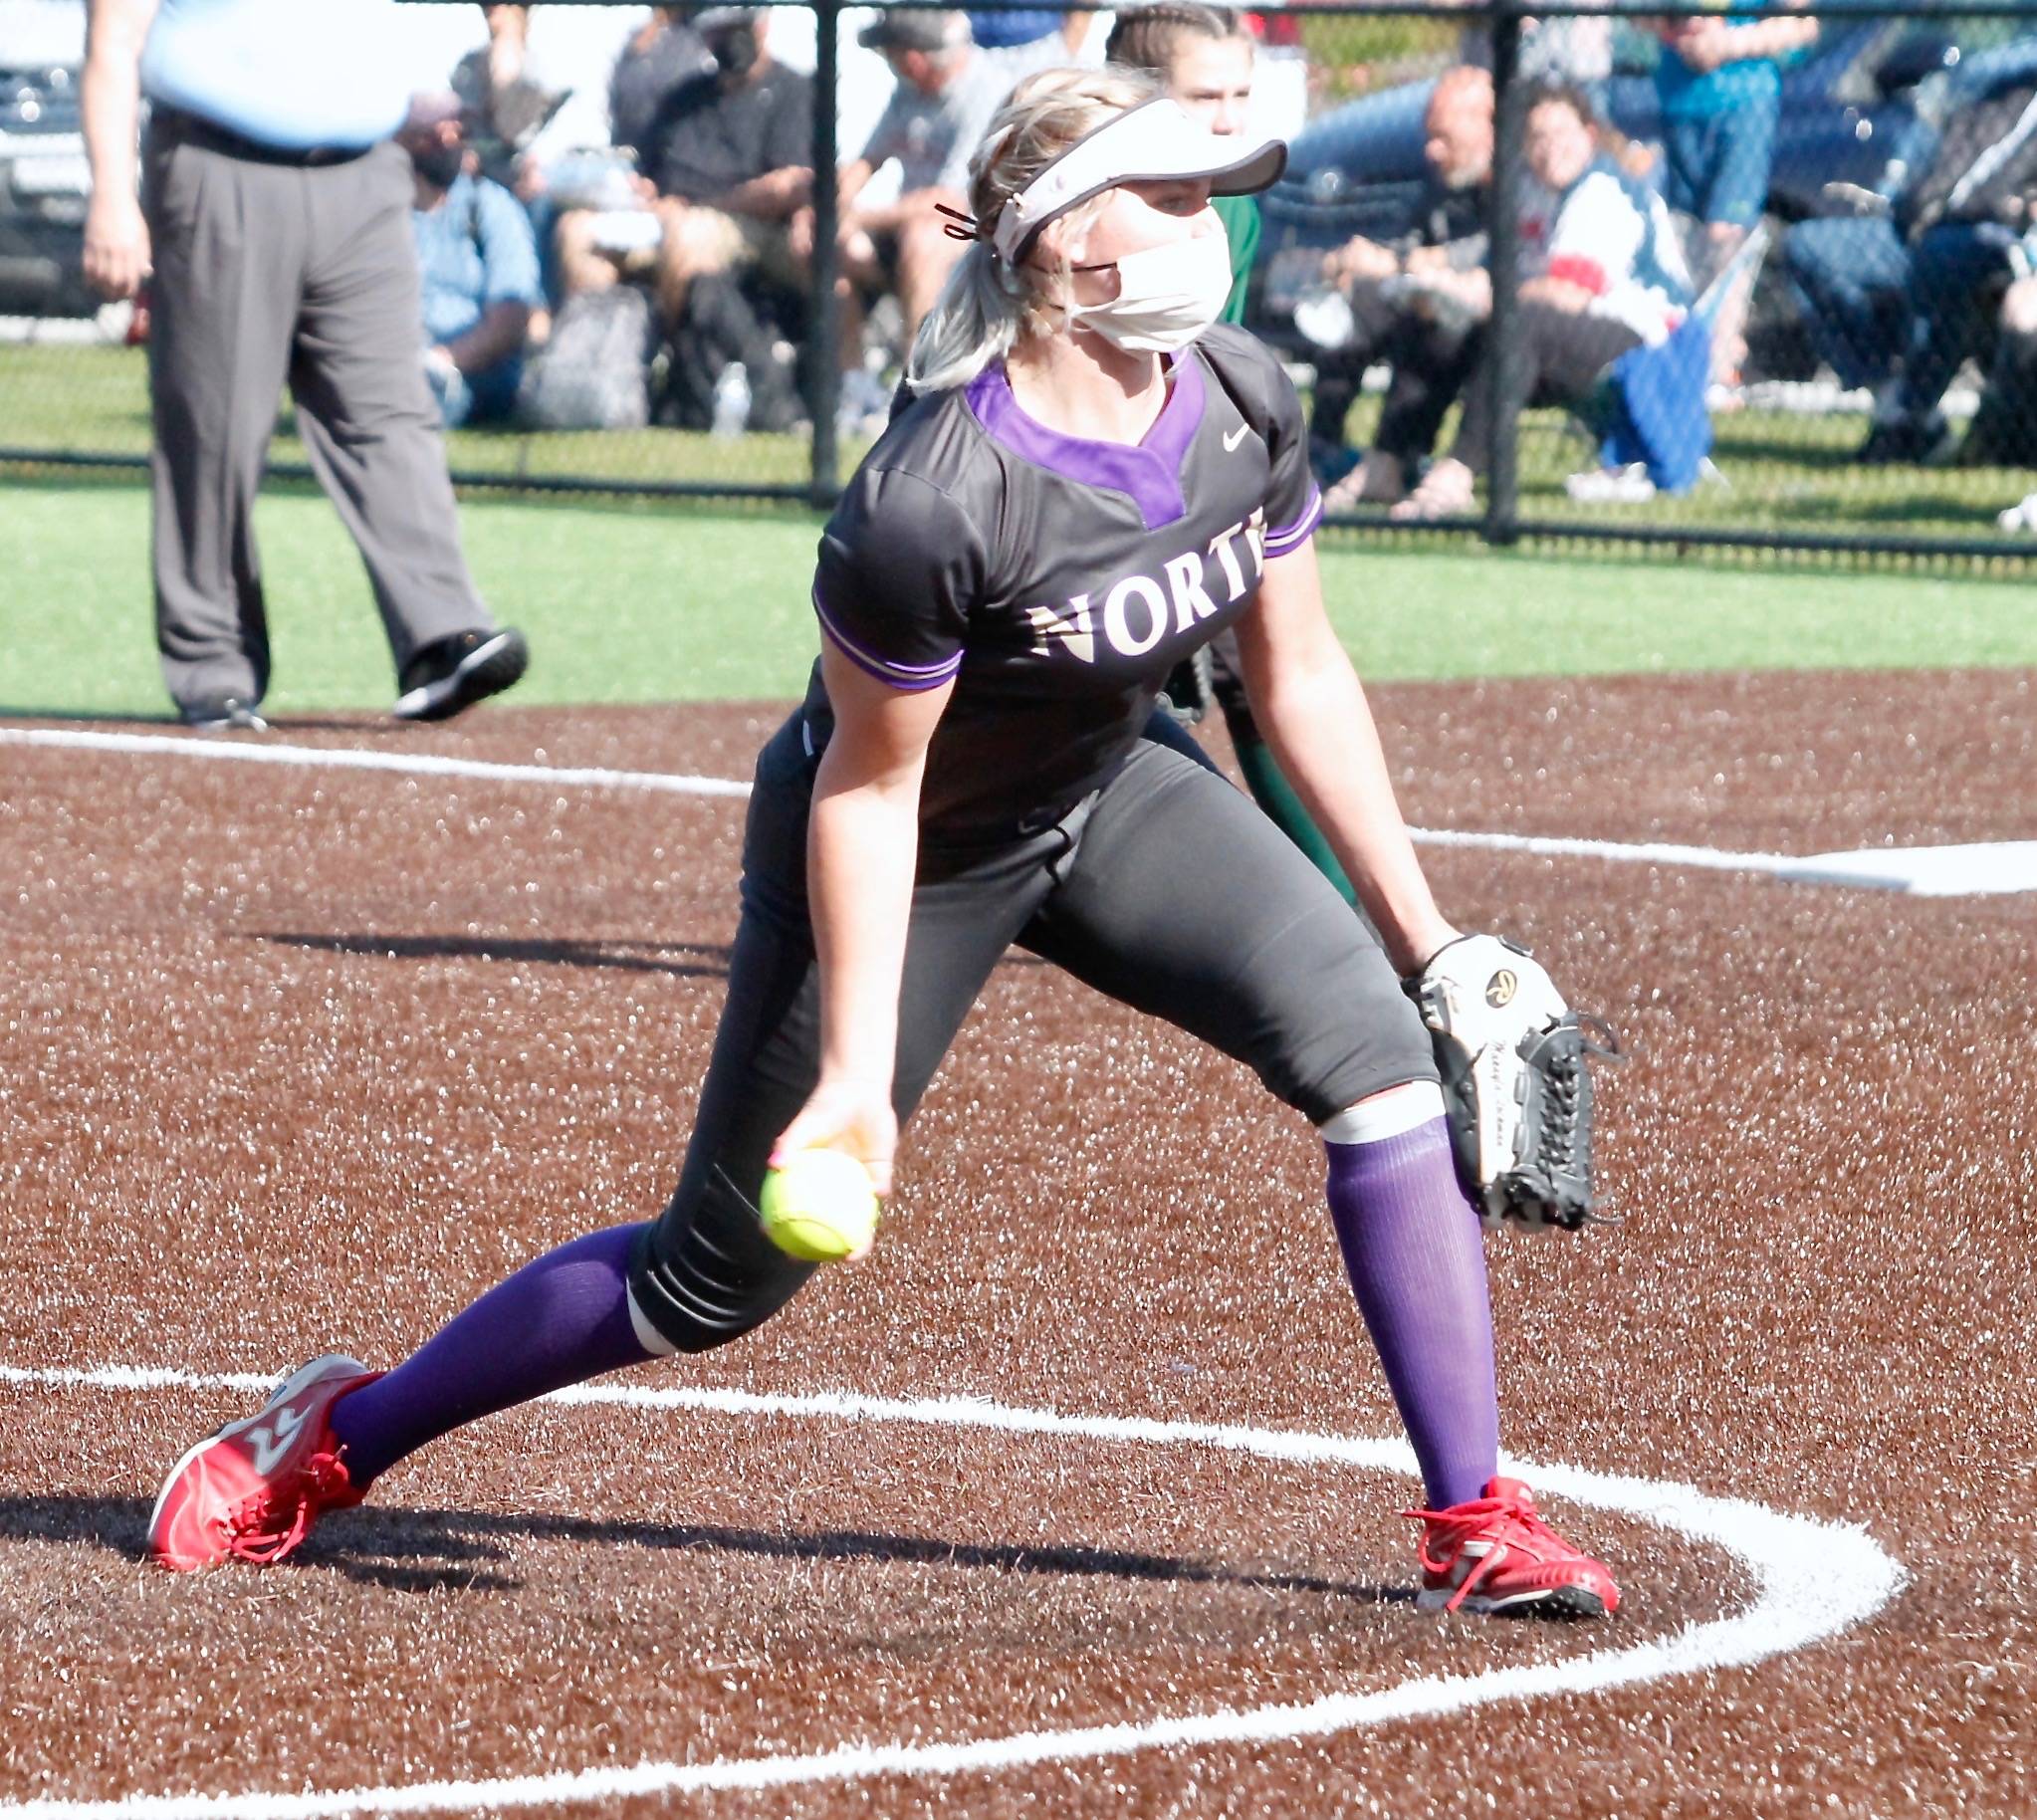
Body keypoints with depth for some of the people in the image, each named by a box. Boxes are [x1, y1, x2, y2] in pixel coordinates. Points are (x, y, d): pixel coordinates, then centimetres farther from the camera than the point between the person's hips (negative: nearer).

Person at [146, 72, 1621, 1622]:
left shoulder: (1243, 405, -15)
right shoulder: (934, 500, -35)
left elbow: (1300, 675, -2)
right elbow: (869, 787, -23)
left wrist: (1427, 937, 0)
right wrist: (856, 1072, -20)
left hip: (1104, 802, 6)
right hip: (915, 855, -6)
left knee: (1376, 1043, -17)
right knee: (722, 1274, 2)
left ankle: (1476, 1522, -11)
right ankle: (340, 1438, 25)